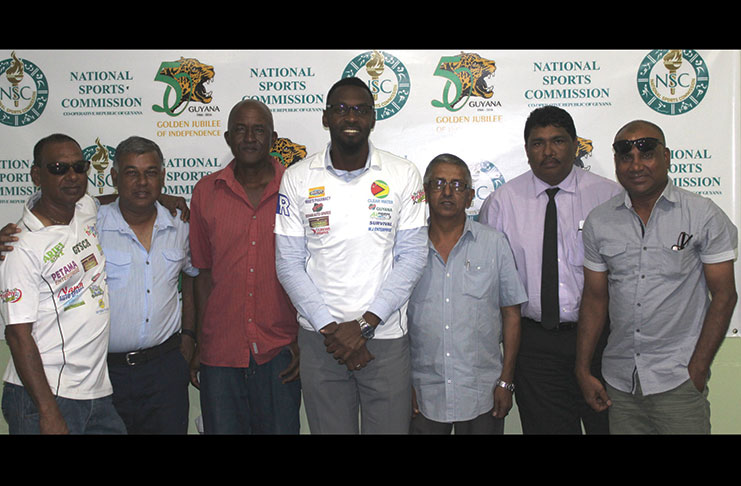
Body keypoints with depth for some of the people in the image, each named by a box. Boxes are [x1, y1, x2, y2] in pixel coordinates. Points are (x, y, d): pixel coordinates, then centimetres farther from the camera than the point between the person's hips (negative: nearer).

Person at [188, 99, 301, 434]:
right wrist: (198, 344, 7)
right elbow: (204, 272, 8)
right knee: (222, 428, 11)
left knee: (281, 428, 8)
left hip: (279, 353, -1)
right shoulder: (206, 192, 4)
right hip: (220, 352, 2)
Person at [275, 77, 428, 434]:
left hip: (387, 337, 0)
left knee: (390, 427, 8)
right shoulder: (297, 178, 0)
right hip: (319, 338, 1)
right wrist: (329, 328, -9)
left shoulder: (403, 175, -1)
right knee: (328, 429, 12)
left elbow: (412, 256, -4)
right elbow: (289, 264, -1)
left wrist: (364, 323, -11)